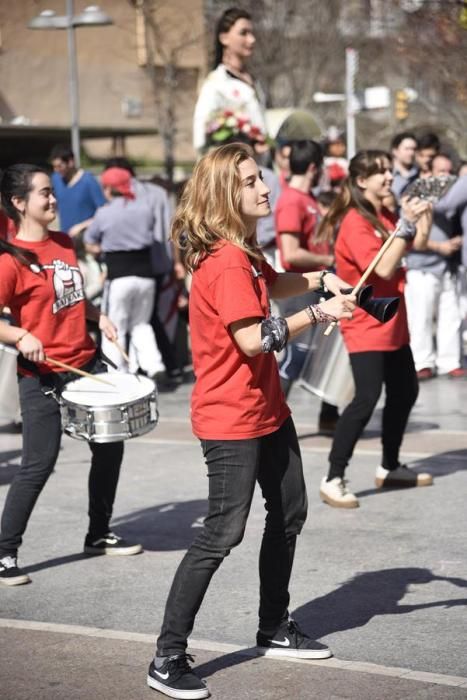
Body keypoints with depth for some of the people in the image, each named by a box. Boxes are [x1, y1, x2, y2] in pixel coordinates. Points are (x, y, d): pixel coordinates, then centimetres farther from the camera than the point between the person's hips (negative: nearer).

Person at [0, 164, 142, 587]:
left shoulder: (65, 245, 9)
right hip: (41, 374, -8)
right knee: (38, 465, -9)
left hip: (86, 362, 8)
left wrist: (98, 317, 6)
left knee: (109, 446, 15)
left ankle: (100, 535, 32)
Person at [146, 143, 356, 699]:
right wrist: (318, 313, -22)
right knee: (223, 532, -11)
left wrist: (320, 280, 13)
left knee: (289, 513, 18)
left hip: (266, 408, 11)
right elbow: (253, 339, -28)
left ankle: (276, 629, 33)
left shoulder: (243, 252, 9)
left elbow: (271, 284, 30)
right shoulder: (226, 263, -23)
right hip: (230, 419, -11)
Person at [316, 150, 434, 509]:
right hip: (366, 325, -9)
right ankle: (333, 480, -13)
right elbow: (383, 268, -26)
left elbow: (418, 244, 19)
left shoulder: (386, 217, 9)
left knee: (405, 392, 16)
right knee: (366, 399, -16)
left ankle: (390, 467, 30)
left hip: (392, 324, 9)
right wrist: (405, 225, -23)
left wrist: (424, 210, 6)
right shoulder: (355, 222, -17)